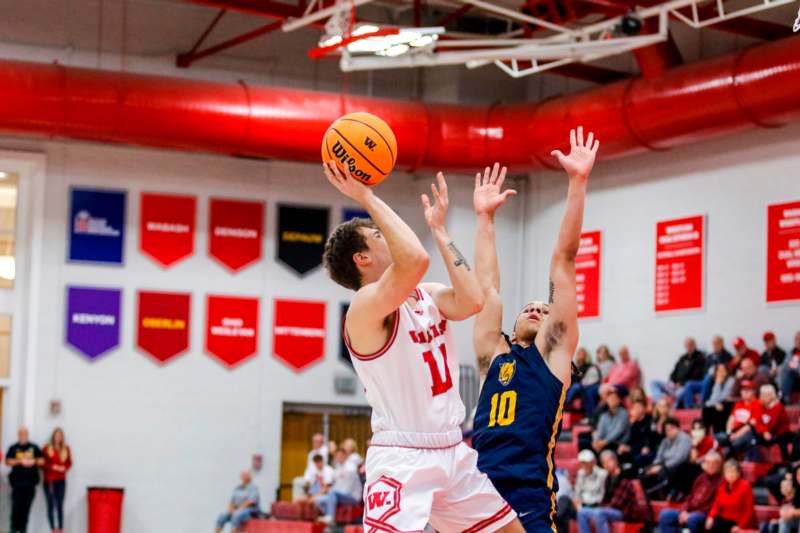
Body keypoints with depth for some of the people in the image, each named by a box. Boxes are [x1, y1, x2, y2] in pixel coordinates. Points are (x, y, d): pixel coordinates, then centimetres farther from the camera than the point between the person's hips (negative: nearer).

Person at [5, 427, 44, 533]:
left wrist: (34, 461, -8)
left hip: (30, 481, 2)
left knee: (26, 507, 3)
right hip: (17, 481, -2)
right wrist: (20, 461, -15)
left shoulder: (34, 447, 11)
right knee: (16, 505, -7)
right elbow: (8, 462, -4)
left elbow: (42, 461, 10)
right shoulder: (13, 448, 6)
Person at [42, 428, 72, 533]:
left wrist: (64, 468, -9)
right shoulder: (47, 448, -1)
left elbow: (69, 463, 11)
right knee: (51, 505, -2)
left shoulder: (66, 449, 6)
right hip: (49, 480, -2)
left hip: (61, 480, 2)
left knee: (60, 505, 1)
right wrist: (52, 467, -13)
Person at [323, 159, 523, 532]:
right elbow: (415, 260, -35)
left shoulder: (428, 296, 10)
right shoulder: (365, 305, -16)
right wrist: (368, 199, -25)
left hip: (453, 451, 8)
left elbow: (472, 301, -11)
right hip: (402, 458, -8)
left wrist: (439, 230, 0)